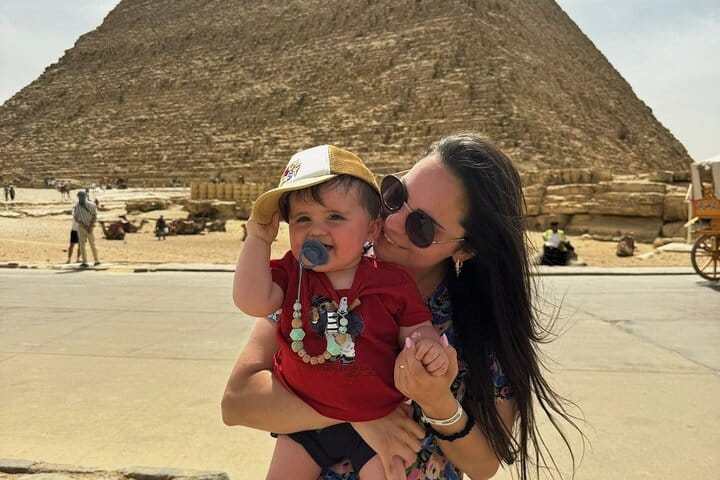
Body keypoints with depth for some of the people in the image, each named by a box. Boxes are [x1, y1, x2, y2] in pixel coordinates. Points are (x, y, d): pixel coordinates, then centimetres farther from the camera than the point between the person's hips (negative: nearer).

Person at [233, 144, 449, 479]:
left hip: (376, 422, -2)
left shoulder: (393, 282, -11)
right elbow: (252, 302, -23)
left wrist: (429, 346, -28)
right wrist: (259, 238, -19)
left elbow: (417, 329, -5)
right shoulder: (291, 273, -7)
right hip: (304, 419, 2)